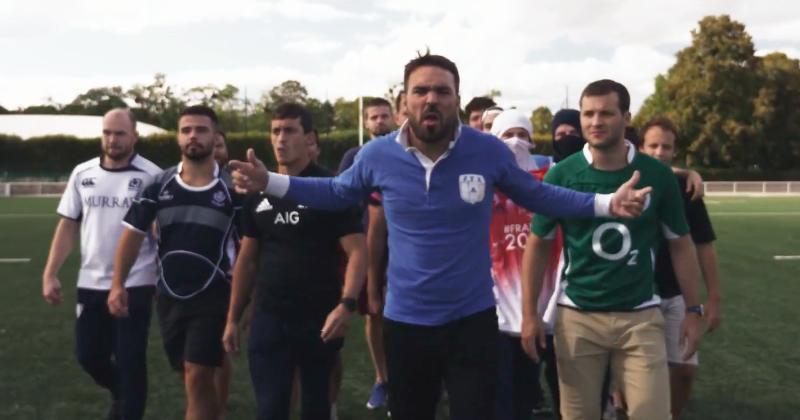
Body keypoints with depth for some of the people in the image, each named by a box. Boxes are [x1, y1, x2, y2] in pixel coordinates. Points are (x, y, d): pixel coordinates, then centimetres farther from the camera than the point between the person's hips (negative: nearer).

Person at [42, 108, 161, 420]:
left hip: (134, 285, -4)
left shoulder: (151, 176, -8)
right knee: (88, 355, 13)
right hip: (91, 284, 5)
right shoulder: (82, 173, 5)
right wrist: (50, 274, 3)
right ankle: (120, 394, 42)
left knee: (130, 362, 3)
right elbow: (68, 226, 9)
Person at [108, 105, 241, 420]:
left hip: (212, 298, -4)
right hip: (169, 297, 4)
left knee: (197, 379, -6)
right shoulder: (158, 185, 2)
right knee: (192, 379, 15)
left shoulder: (232, 188, -7)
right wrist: (118, 284, -2)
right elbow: (133, 233, 6)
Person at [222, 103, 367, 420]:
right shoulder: (259, 192, 8)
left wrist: (346, 304, -27)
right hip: (269, 318, 3)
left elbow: (357, 251, -12)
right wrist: (233, 317, 10)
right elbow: (248, 259, 13)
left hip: (320, 318, -3)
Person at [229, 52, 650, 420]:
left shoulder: (489, 152, -11)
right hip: (405, 321, 2)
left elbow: (537, 195, 3)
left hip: (472, 318, -1)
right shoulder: (377, 155, -8)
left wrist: (605, 203, -7)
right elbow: (337, 193, 9)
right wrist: (270, 182, -1)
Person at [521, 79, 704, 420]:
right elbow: (538, 244, 1)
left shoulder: (657, 176, -3)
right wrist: (529, 313, -1)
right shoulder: (561, 175, -5)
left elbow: (680, 244, 7)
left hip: (640, 316, 1)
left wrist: (693, 310, 4)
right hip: (577, 316, 0)